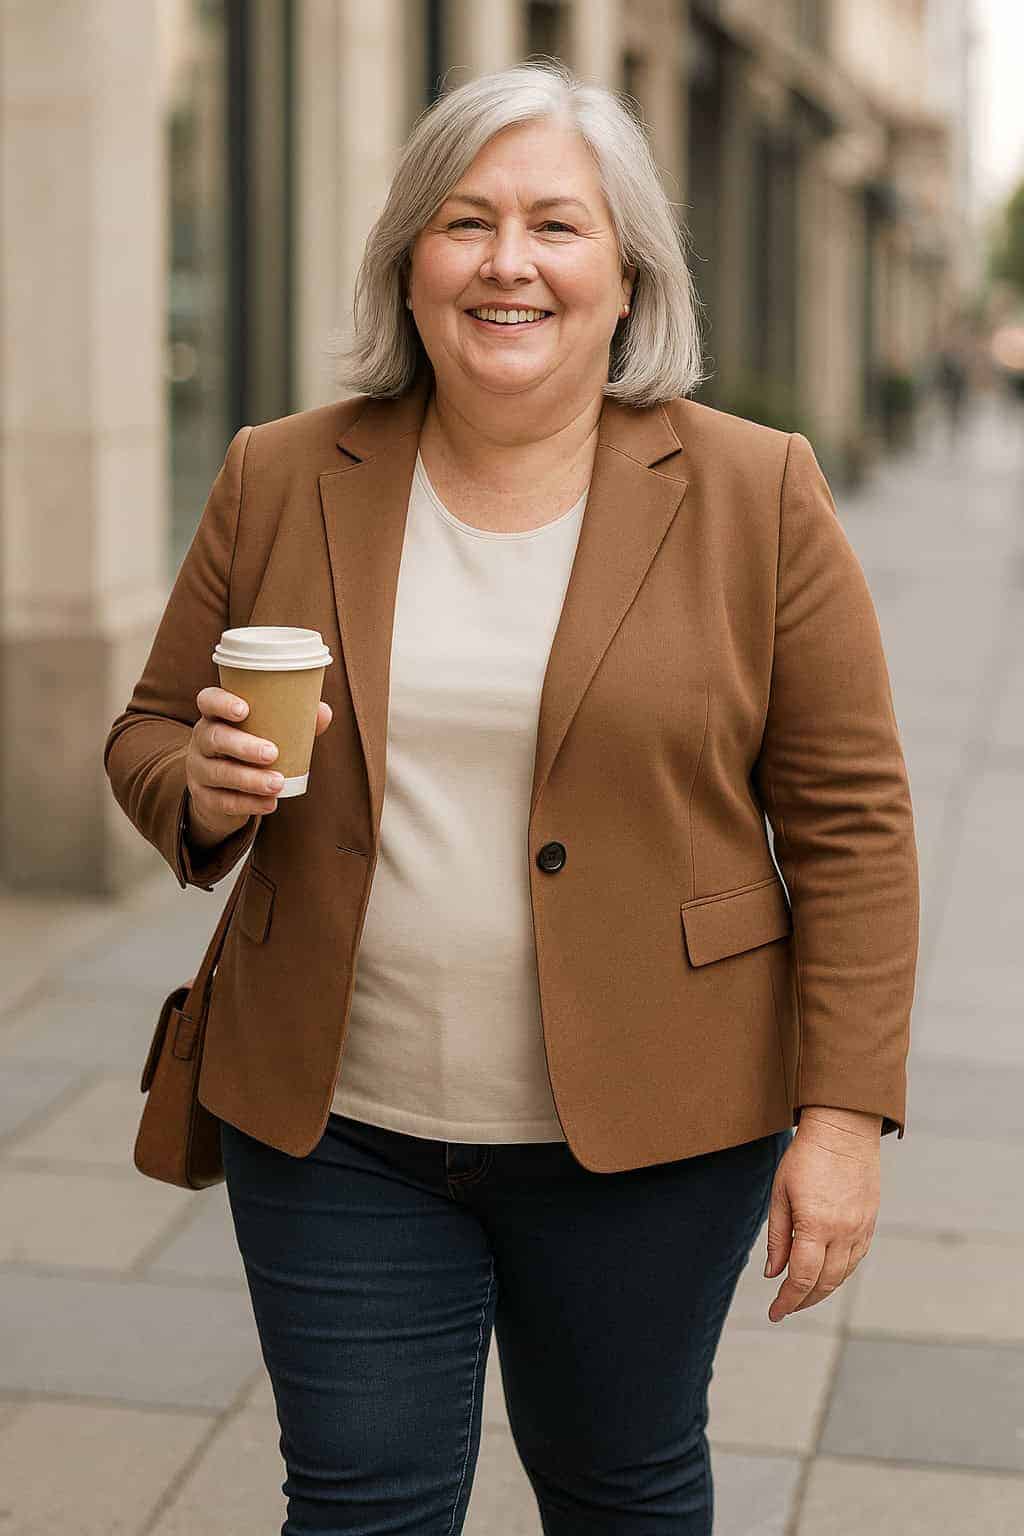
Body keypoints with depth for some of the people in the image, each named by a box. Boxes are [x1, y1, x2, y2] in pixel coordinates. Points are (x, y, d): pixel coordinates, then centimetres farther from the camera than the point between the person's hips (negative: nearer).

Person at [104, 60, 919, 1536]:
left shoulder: (757, 496, -5)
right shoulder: (283, 482, 1)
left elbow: (849, 818, -5)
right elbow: (147, 735, 9)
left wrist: (844, 1113, -10)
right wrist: (204, 790, -14)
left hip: (645, 1132, -1)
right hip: (337, 1130, 1)